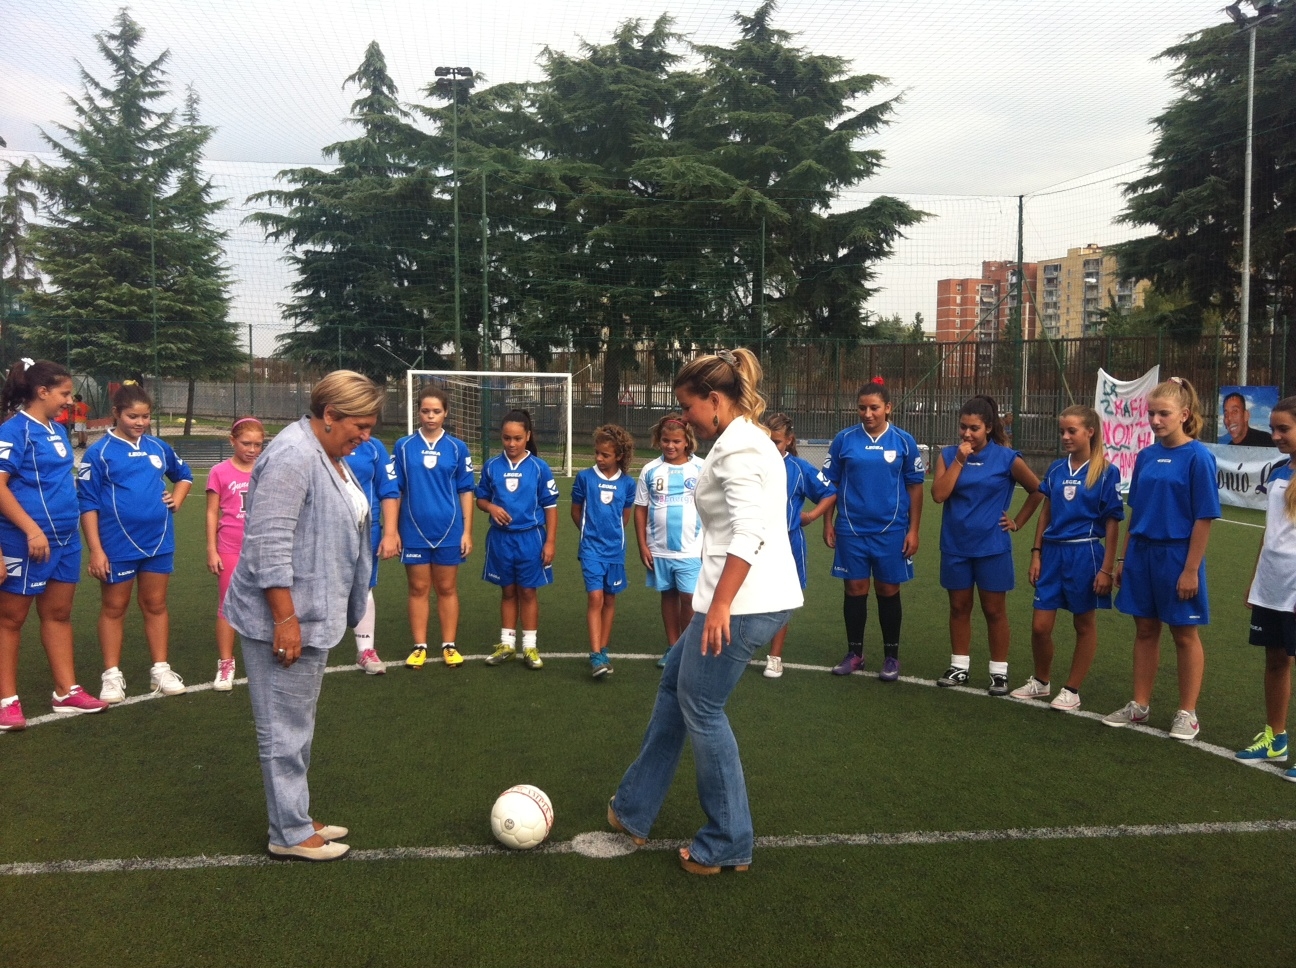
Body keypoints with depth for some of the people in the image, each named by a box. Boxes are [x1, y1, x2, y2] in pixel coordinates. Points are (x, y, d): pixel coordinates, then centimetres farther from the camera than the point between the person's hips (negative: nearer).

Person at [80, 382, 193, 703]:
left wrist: (177, 498, 6)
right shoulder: (99, 452, -7)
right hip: (118, 545, -4)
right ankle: (112, 675, 18)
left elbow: (184, 474, 25)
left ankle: (161, 670, 20)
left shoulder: (158, 447, 6)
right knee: (114, 608, 8)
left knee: (155, 605, 11)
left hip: (158, 541, 4)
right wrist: (95, 550, -12)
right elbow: (88, 504, -8)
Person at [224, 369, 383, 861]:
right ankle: (290, 835, 12)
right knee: (285, 729, 0)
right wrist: (286, 618, -24)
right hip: (282, 619, -11)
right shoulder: (292, 456, -19)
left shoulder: (331, 456, 13)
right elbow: (269, 544, -24)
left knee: (298, 725, 19)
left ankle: (296, 820, 30)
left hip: (315, 617, 11)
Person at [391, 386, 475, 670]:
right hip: (414, 532, 0)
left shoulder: (457, 448, 1)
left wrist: (467, 532, -1)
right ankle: (420, 647, 16)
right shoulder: (403, 446, 0)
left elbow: (466, 492, 3)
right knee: (418, 589, 7)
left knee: (447, 589, 8)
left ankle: (449, 646, 18)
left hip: (449, 531, 0)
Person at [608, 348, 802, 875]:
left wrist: (720, 606, -25)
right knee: (675, 680, 20)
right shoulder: (746, 439, 16)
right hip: (748, 598, 11)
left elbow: (749, 534, -24)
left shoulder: (738, 446, -15)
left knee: (700, 709, 1)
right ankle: (633, 809, 32)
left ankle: (728, 844, 15)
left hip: (743, 602, -11)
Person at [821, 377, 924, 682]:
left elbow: (915, 487, 3)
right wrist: (828, 523, 1)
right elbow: (831, 484, 5)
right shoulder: (844, 439, -1)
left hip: (891, 530, -1)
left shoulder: (904, 441, -2)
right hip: (851, 529, 1)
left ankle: (891, 657, 21)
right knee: (855, 590, 7)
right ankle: (854, 653, 21)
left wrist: (913, 530, -1)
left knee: (888, 591, 7)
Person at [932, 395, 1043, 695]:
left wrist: (1017, 522, 2)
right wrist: (959, 461, -16)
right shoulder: (948, 454, -1)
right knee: (959, 607, 12)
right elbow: (938, 495, -13)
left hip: (991, 547, -2)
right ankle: (959, 667, 23)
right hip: (955, 546, 3)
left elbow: (1037, 491, 4)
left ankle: (999, 672, 15)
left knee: (994, 611, 5)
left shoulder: (1006, 458, -7)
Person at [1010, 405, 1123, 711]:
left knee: (1084, 624, 9)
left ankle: (1072, 690, 22)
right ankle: (1040, 682, 26)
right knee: (1040, 626, 4)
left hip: (1085, 554, -4)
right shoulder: (1055, 469, 6)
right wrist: (1036, 554, 7)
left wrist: (1107, 568, -10)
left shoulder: (1106, 472, -7)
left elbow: (1112, 523, -7)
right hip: (1053, 552, 4)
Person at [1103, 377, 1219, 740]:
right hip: (1142, 553, 5)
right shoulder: (1146, 456, 5)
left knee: (1184, 633, 8)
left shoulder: (1198, 457, -12)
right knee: (1145, 629, 13)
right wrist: (1124, 558, 10)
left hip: (1177, 556, -5)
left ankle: (1187, 714, 19)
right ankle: (1139, 706, 24)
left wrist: (1191, 569, -15)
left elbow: (1204, 517, -13)